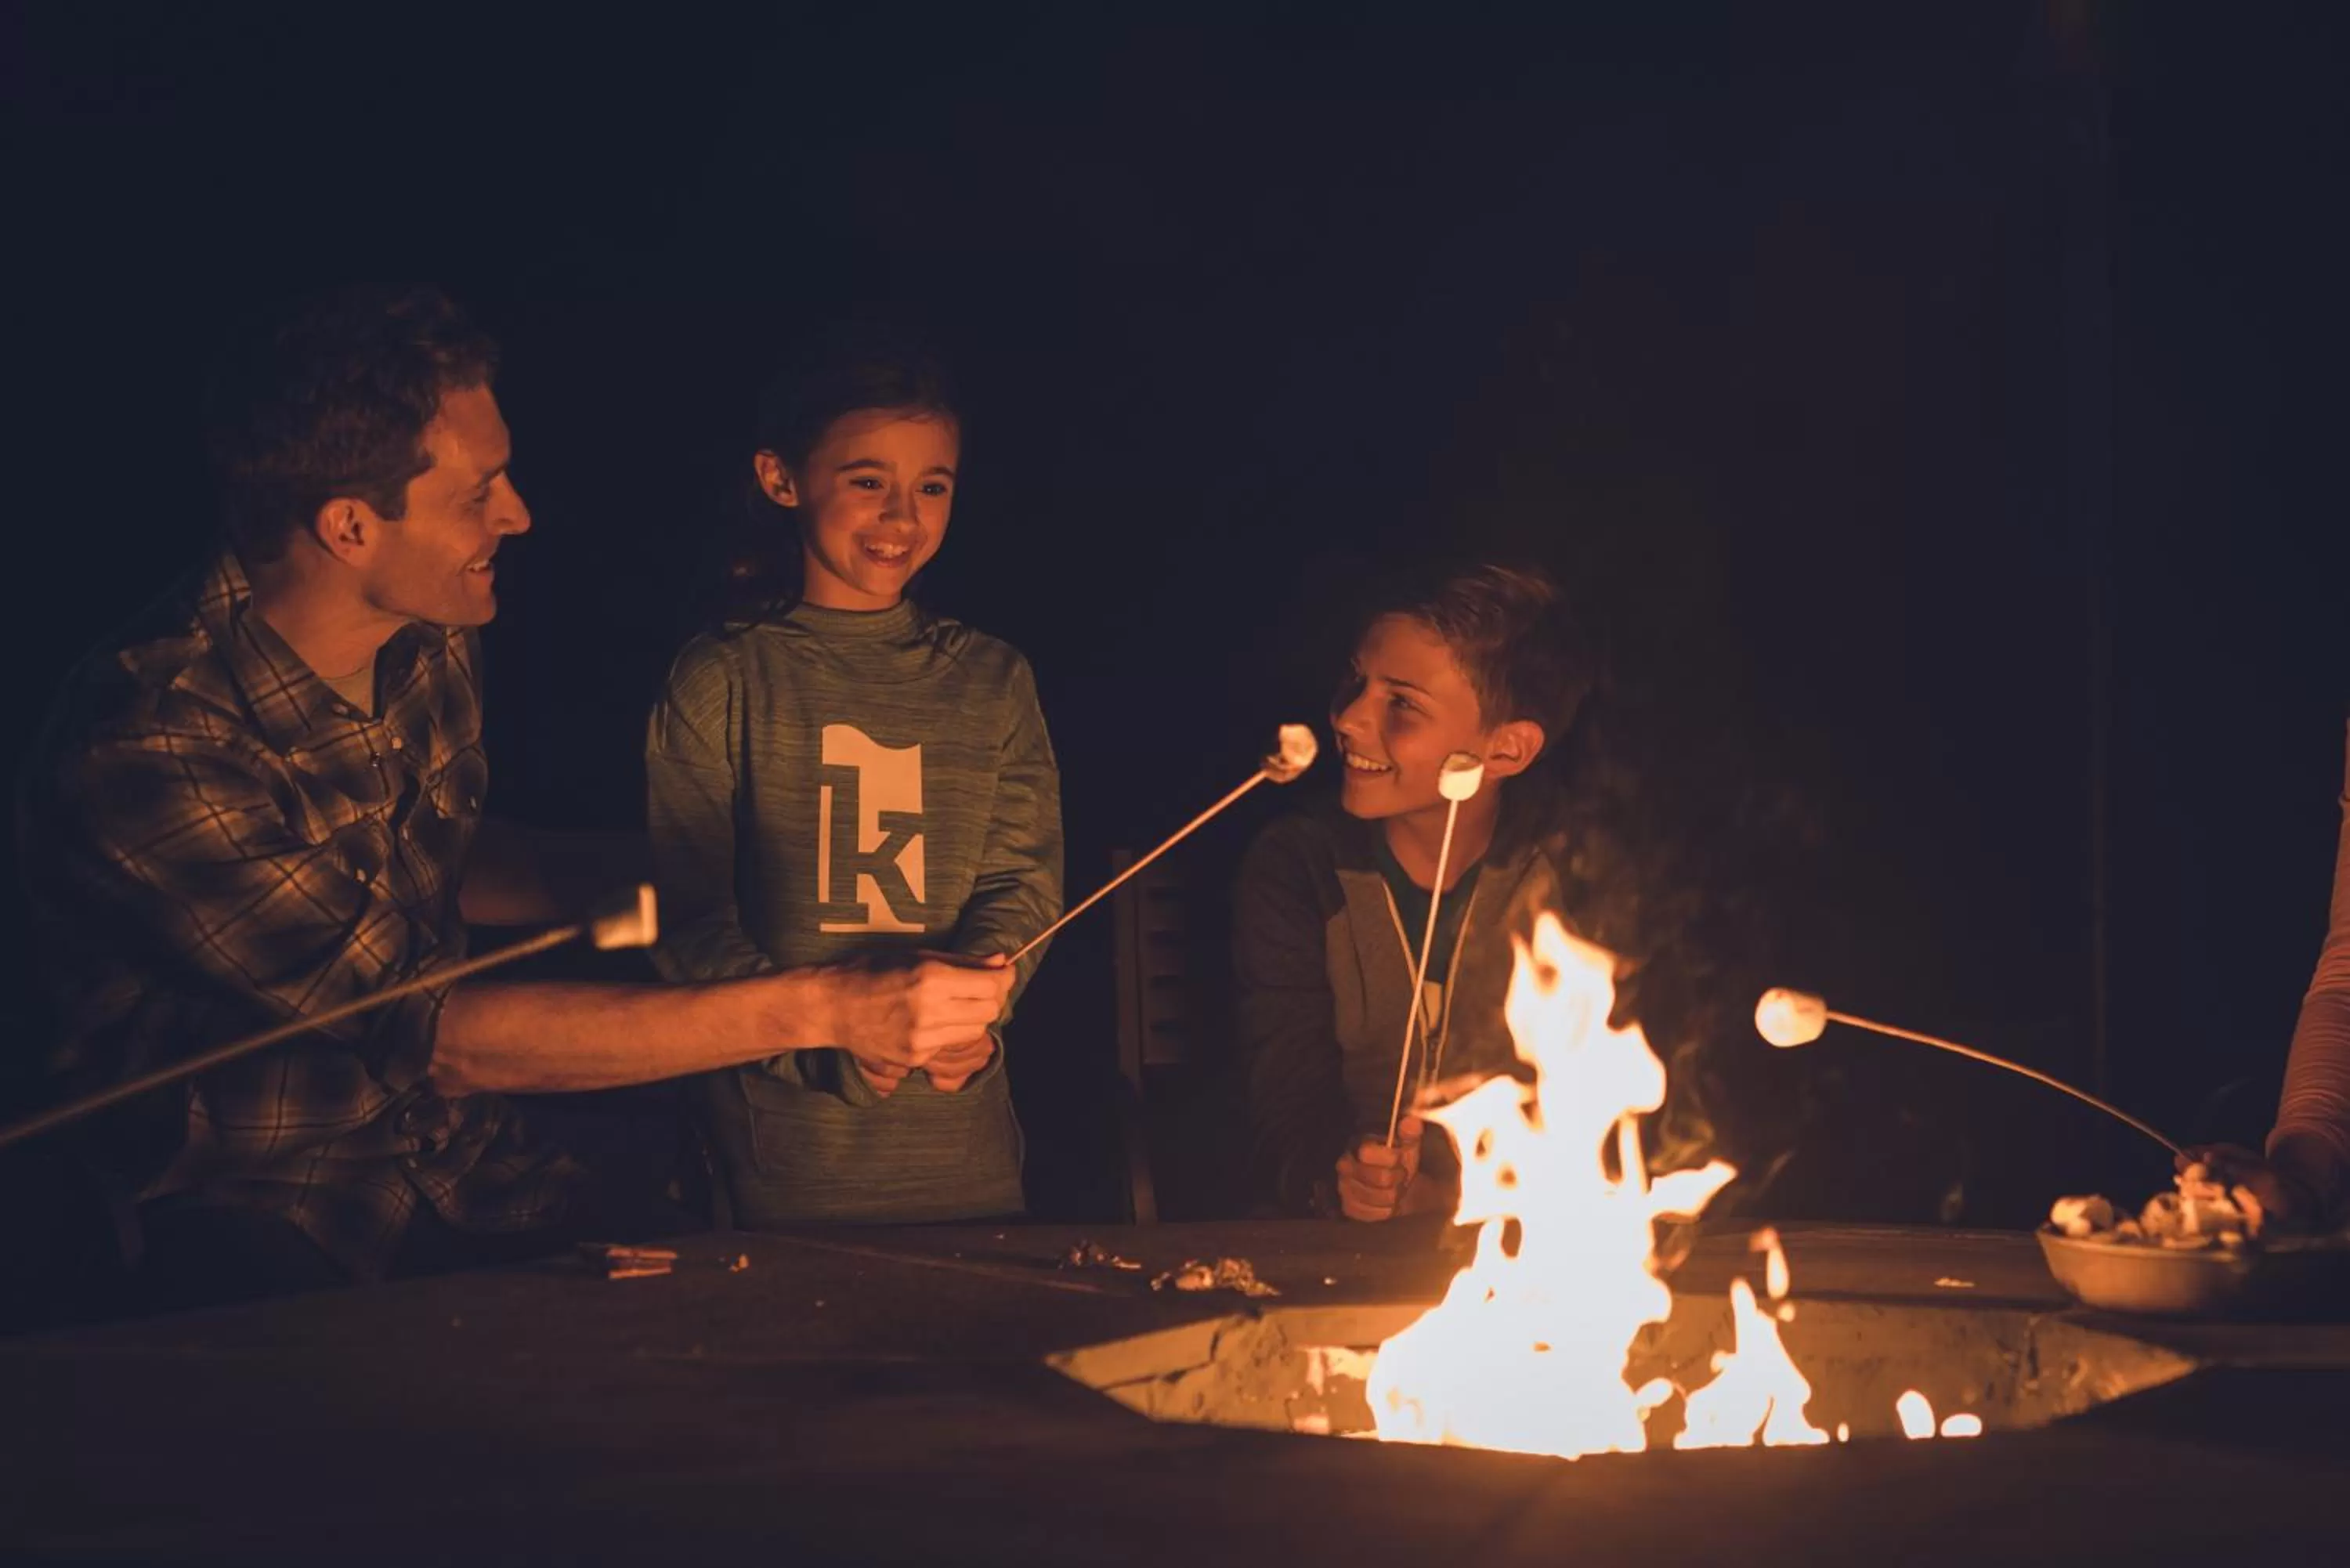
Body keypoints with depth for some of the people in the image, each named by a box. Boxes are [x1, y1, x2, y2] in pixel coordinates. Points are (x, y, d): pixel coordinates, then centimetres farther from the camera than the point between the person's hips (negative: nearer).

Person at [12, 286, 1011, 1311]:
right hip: (252, 1220, -7)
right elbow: (429, 1032, -26)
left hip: (461, 1164, 7)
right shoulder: (143, 747, -24)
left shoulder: (432, 649, 1)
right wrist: (818, 1011, -28)